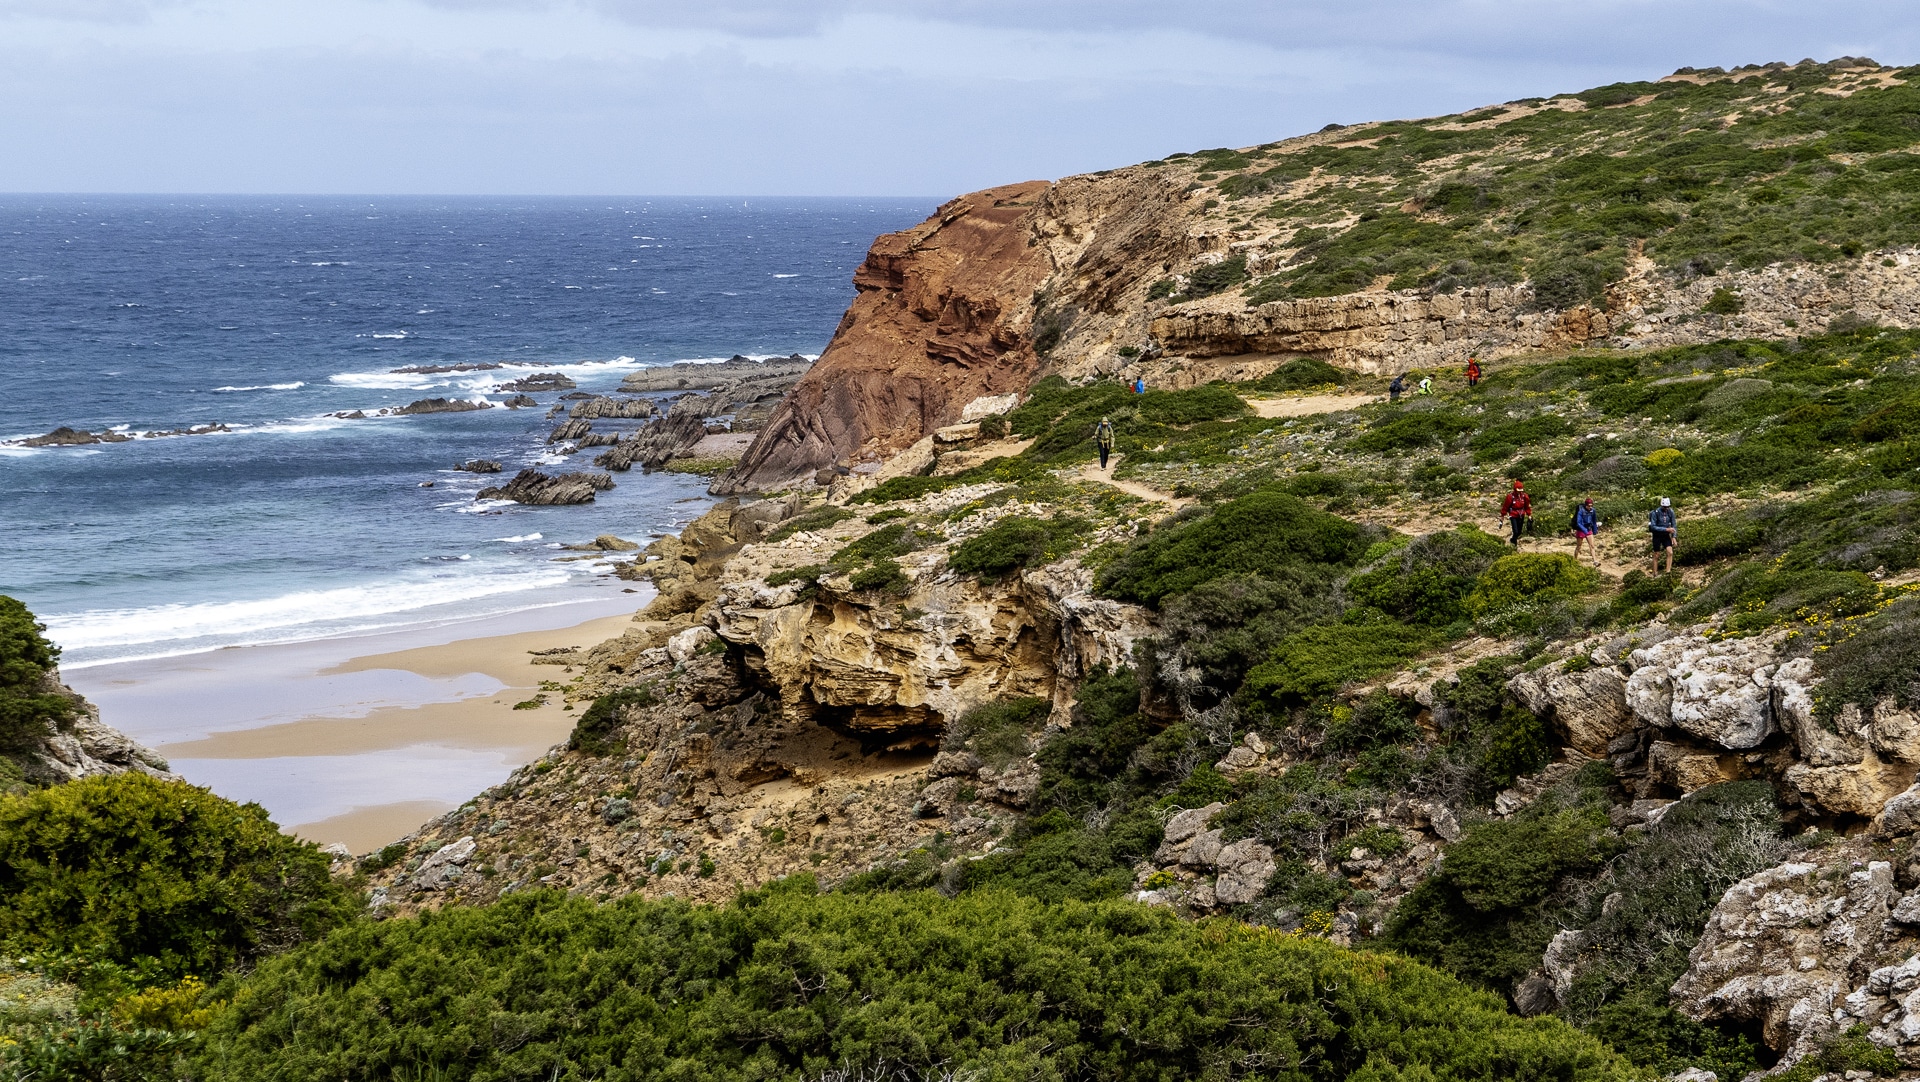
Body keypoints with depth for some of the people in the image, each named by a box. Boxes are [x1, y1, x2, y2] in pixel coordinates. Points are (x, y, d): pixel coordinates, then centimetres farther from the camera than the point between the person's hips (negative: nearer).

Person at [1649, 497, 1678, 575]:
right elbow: (1653, 527, -24)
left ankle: (1668, 571, -13)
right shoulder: (1655, 513, -21)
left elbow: (1674, 524, 1)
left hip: (1666, 536, 3)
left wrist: (1674, 536, -9)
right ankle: (1655, 574, 14)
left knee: (1670, 553, -15)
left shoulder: (1670, 512, -7)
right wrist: (1666, 529, -30)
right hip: (1657, 536, -3)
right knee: (1656, 556, 3)